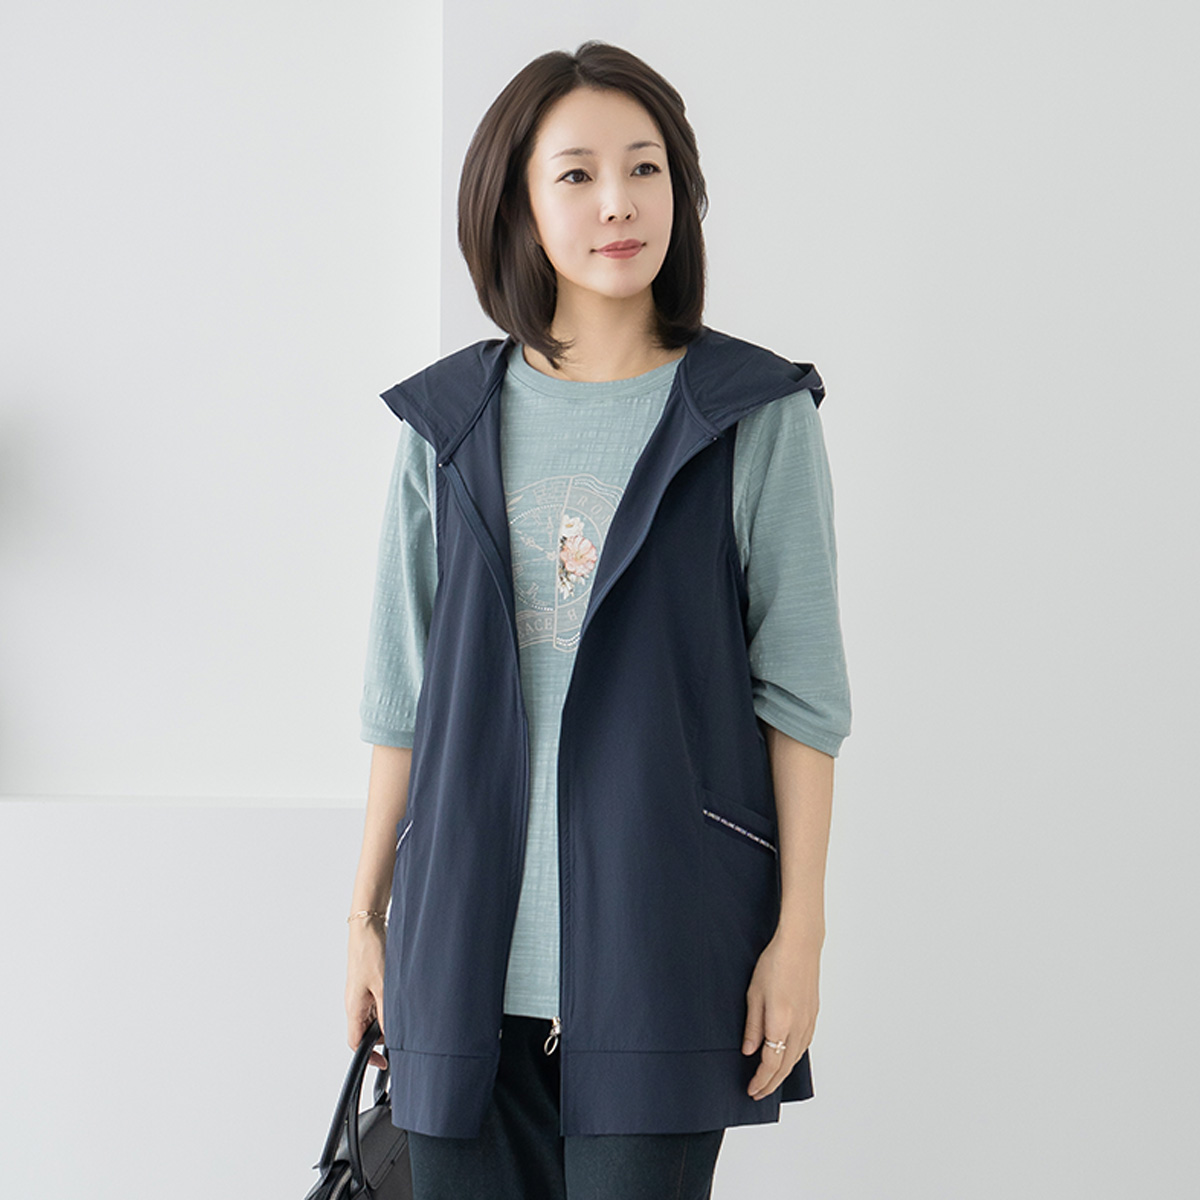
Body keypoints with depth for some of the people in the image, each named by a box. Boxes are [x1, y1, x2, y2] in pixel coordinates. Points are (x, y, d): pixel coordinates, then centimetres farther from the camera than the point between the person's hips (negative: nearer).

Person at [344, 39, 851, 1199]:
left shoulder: (756, 418, 0)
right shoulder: (450, 422, 8)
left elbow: (800, 689, -1)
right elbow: (404, 688, 12)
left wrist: (800, 927, -5)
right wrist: (367, 913, 12)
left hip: (663, 938, -3)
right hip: (469, 935, 3)